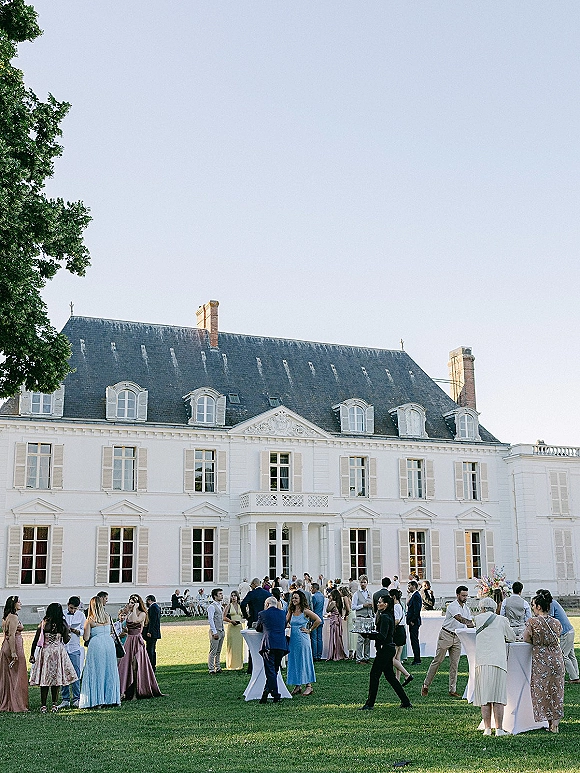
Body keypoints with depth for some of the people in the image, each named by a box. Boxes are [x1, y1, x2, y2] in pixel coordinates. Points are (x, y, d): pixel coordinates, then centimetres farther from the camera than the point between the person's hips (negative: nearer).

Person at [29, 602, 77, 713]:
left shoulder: (43, 623, -3)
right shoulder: (63, 624, -2)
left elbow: (36, 640, -3)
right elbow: (66, 640, 3)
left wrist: (32, 654, 4)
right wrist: (69, 634, 24)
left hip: (44, 651, 0)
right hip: (58, 652, 0)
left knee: (44, 679, 5)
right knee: (56, 679, 9)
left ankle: (43, 705, 6)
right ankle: (54, 704, 9)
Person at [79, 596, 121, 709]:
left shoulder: (90, 620, -5)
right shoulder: (107, 617, 7)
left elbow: (86, 638, -5)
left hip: (96, 644, -4)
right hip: (110, 643, 4)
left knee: (96, 672, 3)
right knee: (110, 671, 12)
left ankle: (97, 700, 1)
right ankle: (111, 698, 16)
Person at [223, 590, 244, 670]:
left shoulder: (240, 606, 12)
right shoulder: (229, 606, 0)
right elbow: (224, 617, -4)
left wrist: (240, 620, 3)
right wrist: (231, 621, -17)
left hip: (239, 627, 4)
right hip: (231, 627, -4)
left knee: (239, 645, 4)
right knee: (231, 646, -5)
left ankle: (239, 665, 11)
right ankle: (231, 665, 1)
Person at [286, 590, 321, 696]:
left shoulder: (305, 611, -8)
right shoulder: (291, 611, 9)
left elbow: (318, 620, -12)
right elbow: (285, 622, 8)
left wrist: (310, 630, -7)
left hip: (303, 639, -6)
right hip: (293, 639, 6)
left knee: (304, 661, -2)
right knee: (294, 661, 8)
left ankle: (309, 686, 5)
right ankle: (297, 686, 16)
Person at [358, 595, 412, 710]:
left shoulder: (385, 617, -17)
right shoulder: (388, 616, 14)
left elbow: (382, 636, -24)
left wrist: (368, 635, -21)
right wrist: (370, 634, 7)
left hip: (385, 649, -10)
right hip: (389, 649, 10)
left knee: (374, 675, -3)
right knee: (390, 676, 13)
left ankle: (370, 704, 4)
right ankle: (406, 702, 16)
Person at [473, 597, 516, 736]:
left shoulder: (477, 619, 8)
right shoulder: (502, 620, 8)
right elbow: (512, 638, 19)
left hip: (482, 662, 1)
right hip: (498, 661, -1)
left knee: (484, 698, 6)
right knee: (498, 697, 1)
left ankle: (487, 729, 6)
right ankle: (499, 729, 0)